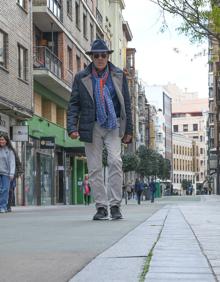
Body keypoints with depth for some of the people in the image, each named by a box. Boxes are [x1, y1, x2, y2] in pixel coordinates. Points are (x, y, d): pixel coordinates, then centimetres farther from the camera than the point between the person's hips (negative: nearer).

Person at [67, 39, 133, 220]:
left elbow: (126, 103, 8)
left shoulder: (119, 75, 6)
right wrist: (72, 127, -9)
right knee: (94, 168, 1)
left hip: (113, 125, 0)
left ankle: (115, 205, -9)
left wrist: (128, 130, 4)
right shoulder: (81, 78, 3)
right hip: (92, 127, 1)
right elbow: (73, 104, 3)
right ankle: (101, 207, 9)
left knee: (115, 161, -17)